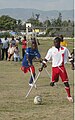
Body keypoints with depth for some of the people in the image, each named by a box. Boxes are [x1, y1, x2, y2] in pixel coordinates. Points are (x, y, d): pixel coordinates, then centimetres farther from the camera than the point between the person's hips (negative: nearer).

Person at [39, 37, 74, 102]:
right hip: (54, 67, 0)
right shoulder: (51, 50, -3)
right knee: (52, 83, -1)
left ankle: (69, 96, 6)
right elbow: (46, 59, 1)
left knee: (66, 82, -4)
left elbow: (70, 57, 9)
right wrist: (42, 67, -3)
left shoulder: (64, 49, -2)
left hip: (62, 67, 0)